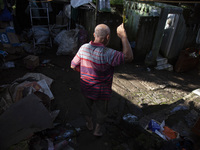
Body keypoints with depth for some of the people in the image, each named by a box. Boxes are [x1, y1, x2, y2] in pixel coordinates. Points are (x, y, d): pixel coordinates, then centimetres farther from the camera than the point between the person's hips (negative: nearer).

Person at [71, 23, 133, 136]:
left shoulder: (83, 48, -13)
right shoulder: (107, 53, -31)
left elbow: (73, 66, -3)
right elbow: (129, 57, -30)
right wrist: (124, 37, -26)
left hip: (86, 88, 5)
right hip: (101, 91, -5)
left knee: (87, 106, 30)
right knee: (101, 111, 23)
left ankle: (89, 124, 54)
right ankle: (98, 130, 44)